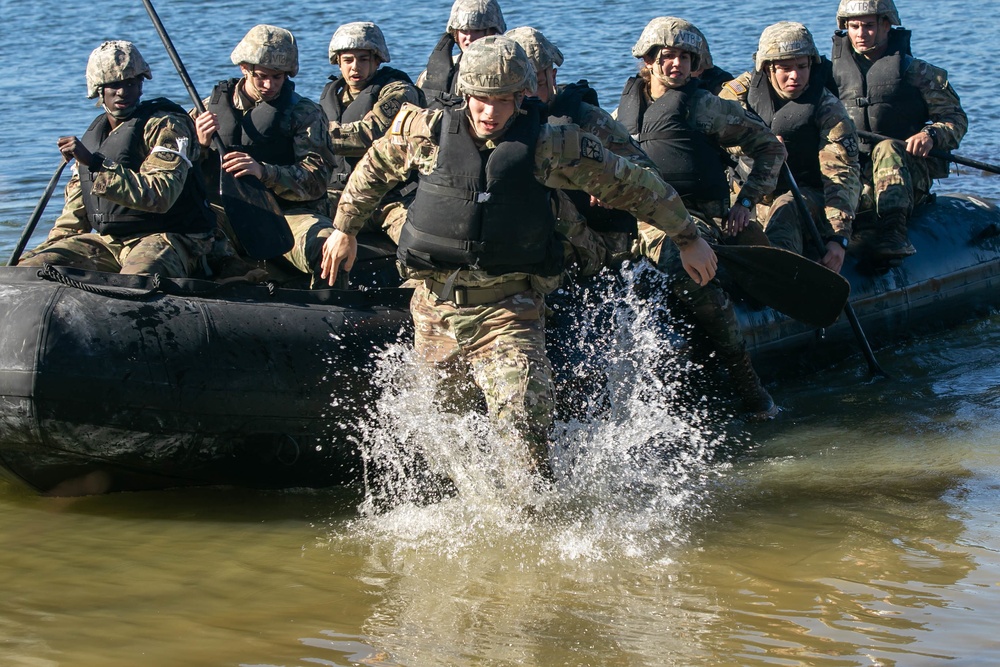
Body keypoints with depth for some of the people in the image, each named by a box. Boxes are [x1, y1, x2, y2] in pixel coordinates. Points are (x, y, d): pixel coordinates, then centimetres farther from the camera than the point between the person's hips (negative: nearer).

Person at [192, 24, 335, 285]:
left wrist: (264, 172, -24)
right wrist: (199, 146, -9)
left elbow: (316, 180, -7)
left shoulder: (304, 113, 4)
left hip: (288, 212, -3)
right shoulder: (213, 105, 13)